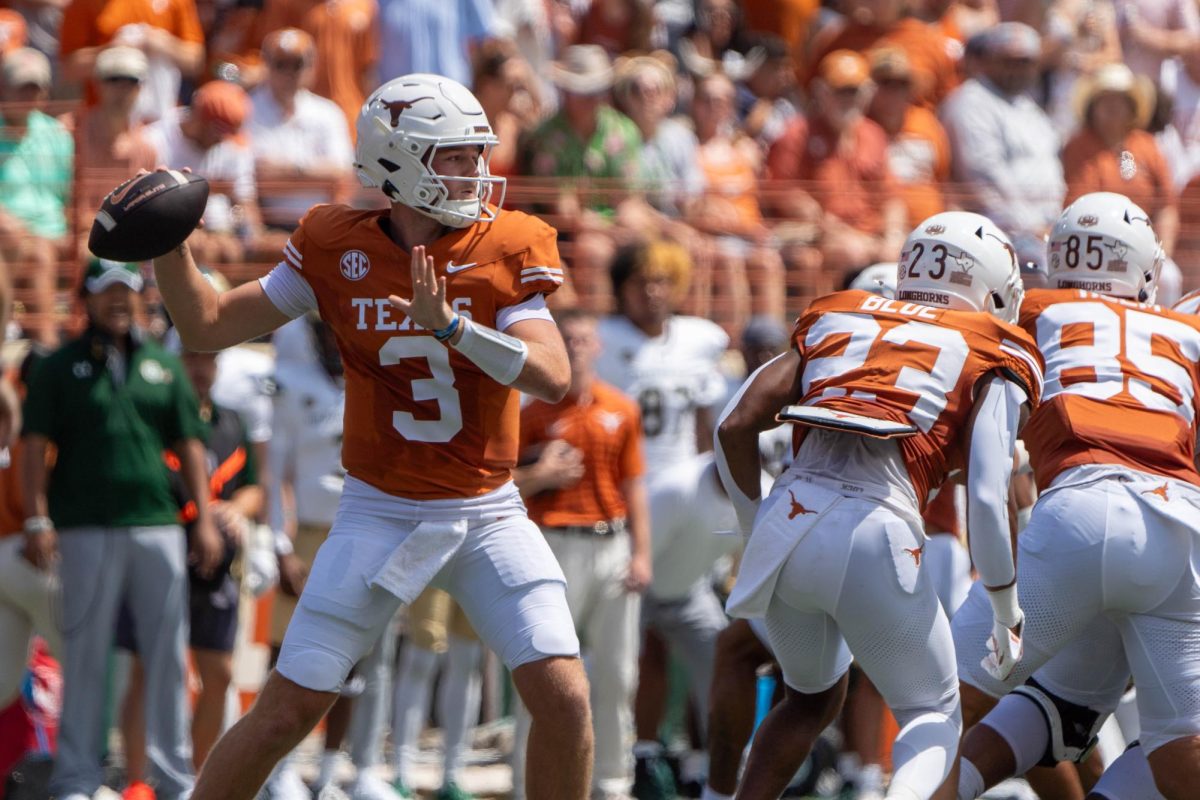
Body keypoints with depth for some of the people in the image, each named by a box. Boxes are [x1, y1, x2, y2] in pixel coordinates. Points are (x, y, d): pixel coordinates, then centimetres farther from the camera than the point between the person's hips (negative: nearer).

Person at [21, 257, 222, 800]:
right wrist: (37, 520, -9)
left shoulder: (164, 367, 15)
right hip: (85, 529, -3)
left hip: (158, 526, 3)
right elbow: (35, 446, 1)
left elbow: (189, 445, 15)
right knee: (84, 655, -1)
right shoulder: (59, 368, 6)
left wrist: (205, 519, 7)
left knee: (167, 654, 3)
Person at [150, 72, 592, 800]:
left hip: (488, 515, 1)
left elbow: (552, 377, -20)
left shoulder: (504, 250, -7)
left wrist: (452, 327, -33)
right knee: (289, 710, -3)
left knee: (563, 698, -12)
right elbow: (209, 326, 1)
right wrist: (168, 246, -15)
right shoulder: (338, 249, -5)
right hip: (380, 515, -1)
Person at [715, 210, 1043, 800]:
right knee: (933, 716, 16)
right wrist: (1007, 612, 8)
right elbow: (987, 496, -2)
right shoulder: (992, 359, 11)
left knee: (811, 697, 30)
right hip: (876, 538, -4)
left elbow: (734, 427, 13)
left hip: (785, 527, 4)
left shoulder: (837, 320, 22)